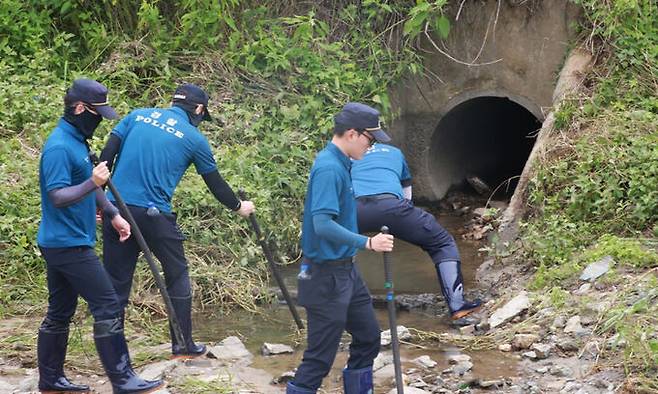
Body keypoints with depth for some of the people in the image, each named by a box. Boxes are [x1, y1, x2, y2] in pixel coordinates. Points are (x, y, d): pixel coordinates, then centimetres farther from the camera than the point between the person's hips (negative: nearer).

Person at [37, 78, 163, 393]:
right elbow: (57, 197, -24)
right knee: (107, 307, -9)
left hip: (60, 245, 10)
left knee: (60, 313, 14)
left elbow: (89, 185, 25)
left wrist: (113, 215, 23)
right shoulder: (59, 147, -18)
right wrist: (92, 183, -36)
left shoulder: (76, 140, 13)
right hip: (69, 245, -10)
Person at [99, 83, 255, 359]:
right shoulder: (194, 138, 5)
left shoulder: (138, 116, 12)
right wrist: (238, 207, 31)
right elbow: (215, 183, 15)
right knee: (177, 275, 14)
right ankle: (183, 346, 18)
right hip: (154, 214, -3)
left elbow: (106, 156, 5)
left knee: (116, 281, 8)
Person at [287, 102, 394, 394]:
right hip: (327, 276, -10)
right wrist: (367, 243, -30)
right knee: (320, 356, -5)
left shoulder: (341, 164, 8)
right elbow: (323, 224, -30)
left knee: (368, 338, 17)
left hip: (346, 271, 10)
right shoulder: (329, 169, -21)